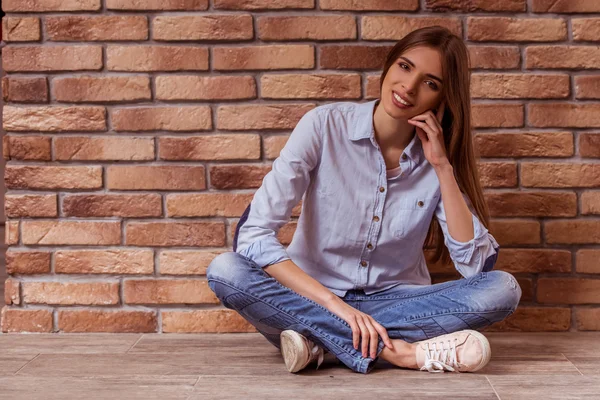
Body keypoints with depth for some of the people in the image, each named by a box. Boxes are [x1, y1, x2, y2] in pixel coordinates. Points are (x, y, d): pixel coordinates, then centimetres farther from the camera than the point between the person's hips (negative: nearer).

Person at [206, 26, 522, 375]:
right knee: (225, 270, -29)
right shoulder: (325, 125, -12)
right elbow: (254, 234, -20)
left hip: (398, 301, 2)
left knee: (502, 288, -23)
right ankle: (397, 350, -31)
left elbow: (477, 264, -12)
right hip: (315, 298, -2)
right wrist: (337, 305, -29)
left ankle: (317, 339, -25)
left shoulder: (438, 157, -3)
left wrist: (443, 167, -16)